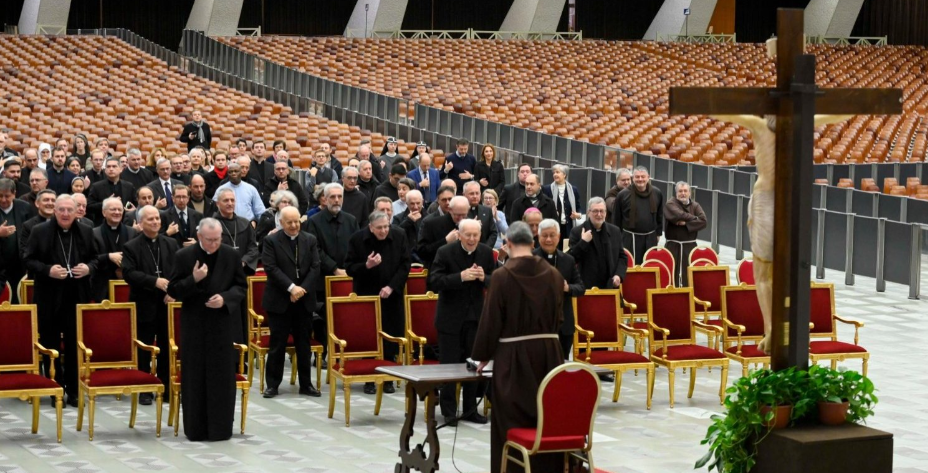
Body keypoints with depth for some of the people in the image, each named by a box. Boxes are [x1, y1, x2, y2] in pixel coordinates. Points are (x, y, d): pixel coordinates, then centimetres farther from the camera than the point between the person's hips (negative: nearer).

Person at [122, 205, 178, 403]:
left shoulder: (171, 244, 9)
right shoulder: (131, 247, -2)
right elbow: (129, 273, -13)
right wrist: (155, 281, -21)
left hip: (167, 305, 3)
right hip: (144, 306, -3)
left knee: (167, 348, 7)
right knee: (144, 350, 3)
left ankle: (166, 386, 15)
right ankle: (144, 389, 10)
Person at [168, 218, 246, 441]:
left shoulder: (231, 256, 0)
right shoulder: (183, 257, -3)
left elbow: (241, 287, 5)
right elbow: (172, 291, -2)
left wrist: (225, 298, -14)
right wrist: (193, 280, -19)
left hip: (223, 324, 1)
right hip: (194, 325, -1)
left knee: (222, 377, 4)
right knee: (195, 378, 3)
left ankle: (220, 428, 12)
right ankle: (196, 429, 10)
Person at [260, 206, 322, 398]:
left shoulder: (310, 240, 8)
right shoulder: (271, 241, -3)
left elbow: (315, 267, 2)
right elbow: (271, 268, -11)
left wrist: (302, 289, -11)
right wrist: (291, 287, -19)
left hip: (304, 301, 3)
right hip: (279, 301, -3)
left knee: (304, 344, 8)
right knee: (277, 345, 1)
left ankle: (306, 384, 15)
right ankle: (272, 384, 8)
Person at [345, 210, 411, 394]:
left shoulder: (399, 236, -3)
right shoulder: (357, 239, -7)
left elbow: (405, 265, -1)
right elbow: (349, 268, -5)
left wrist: (391, 286, -11)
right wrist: (367, 265, -24)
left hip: (391, 296, 1)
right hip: (367, 296, -1)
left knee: (391, 338, 0)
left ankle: (388, 379, 10)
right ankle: (369, 379, 8)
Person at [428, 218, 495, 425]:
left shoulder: (486, 252, -1)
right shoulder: (445, 252, -12)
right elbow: (433, 283, -19)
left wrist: (484, 277, -19)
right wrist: (460, 277, -29)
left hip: (475, 317, 4)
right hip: (451, 318, -4)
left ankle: (470, 410, 19)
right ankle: (449, 411, 10)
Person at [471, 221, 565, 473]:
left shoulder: (502, 276, -12)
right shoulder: (553, 274, 1)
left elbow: (491, 320, -7)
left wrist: (483, 355, 5)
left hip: (513, 356, -4)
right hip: (549, 353, 4)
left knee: (512, 423, 3)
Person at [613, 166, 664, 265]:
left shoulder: (657, 194, 4)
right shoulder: (623, 195, -5)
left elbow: (659, 216, 15)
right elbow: (616, 219, 2)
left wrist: (658, 233, 16)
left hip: (650, 238, 3)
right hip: (630, 239, -3)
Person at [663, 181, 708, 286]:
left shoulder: (695, 206, 11)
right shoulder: (670, 204, 2)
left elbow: (703, 221, -4)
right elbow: (680, 215, -17)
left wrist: (686, 223, -13)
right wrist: (694, 218, -2)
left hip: (690, 246, 2)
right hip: (673, 246, -2)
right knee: (674, 273, -9)